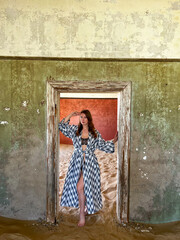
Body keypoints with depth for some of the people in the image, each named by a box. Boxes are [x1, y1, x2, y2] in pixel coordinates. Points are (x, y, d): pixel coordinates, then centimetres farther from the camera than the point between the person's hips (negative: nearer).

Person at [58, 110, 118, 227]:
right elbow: (62, 126, 5)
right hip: (77, 162, 3)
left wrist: (114, 140, 2)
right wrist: (71, 115, 0)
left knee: (80, 187, -13)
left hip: (90, 163, -3)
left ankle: (82, 215, 2)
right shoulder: (75, 130, 7)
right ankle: (85, 209, 33)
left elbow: (103, 145, 13)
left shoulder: (95, 133, 5)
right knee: (80, 188, 8)